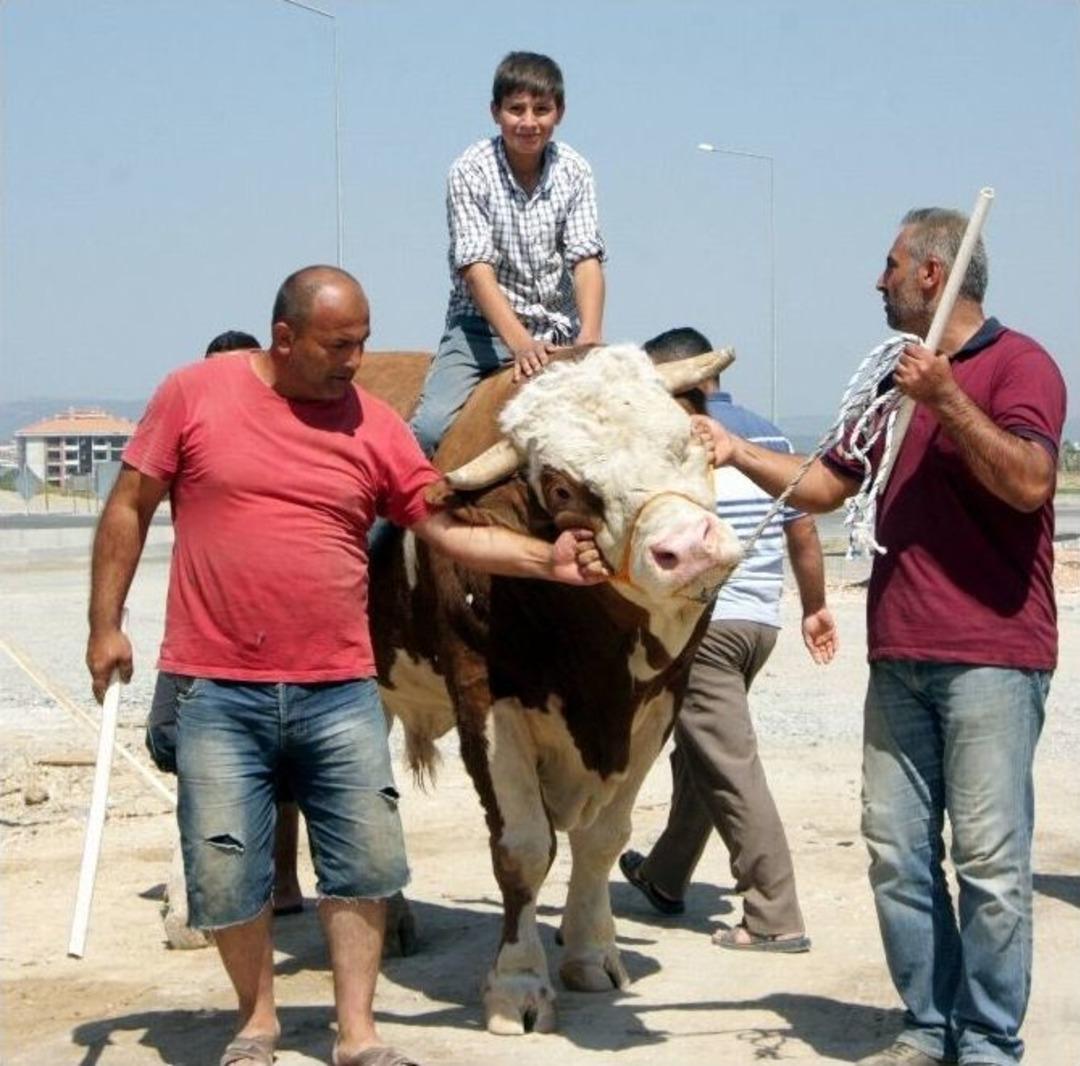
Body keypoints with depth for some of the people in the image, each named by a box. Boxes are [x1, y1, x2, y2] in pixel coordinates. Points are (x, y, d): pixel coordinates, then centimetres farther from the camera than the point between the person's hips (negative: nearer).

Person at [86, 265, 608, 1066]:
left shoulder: (376, 425, 3)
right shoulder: (195, 394, -2)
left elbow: (451, 531, 3)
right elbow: (129, 510, 4)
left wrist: (549, 559, -10)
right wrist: (106, 626, 1)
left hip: (340, 691, 2)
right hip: (218, 692, -2)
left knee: (367, 860, 3)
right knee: (225, 868, 2)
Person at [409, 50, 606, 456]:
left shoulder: (573, 171, 1)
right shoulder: (470, 171, -9)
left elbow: (586, 259, -6)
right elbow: (476, 267, -18)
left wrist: (589, 340, -23)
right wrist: (519, 343, -31)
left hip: (558, 330, 4)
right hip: (483, 324, -3)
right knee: (430, 427, -24)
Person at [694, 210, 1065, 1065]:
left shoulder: (1019, 364, -4)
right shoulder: (895, 380, 20)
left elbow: (1028, 482, -19)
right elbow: (827, 485, 26)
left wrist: (945, 397, -21)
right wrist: (737, 452, 17)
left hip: (992, 657, -8)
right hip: (900, 656, 8)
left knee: (989, 857, -6)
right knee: (897, 850, 7)